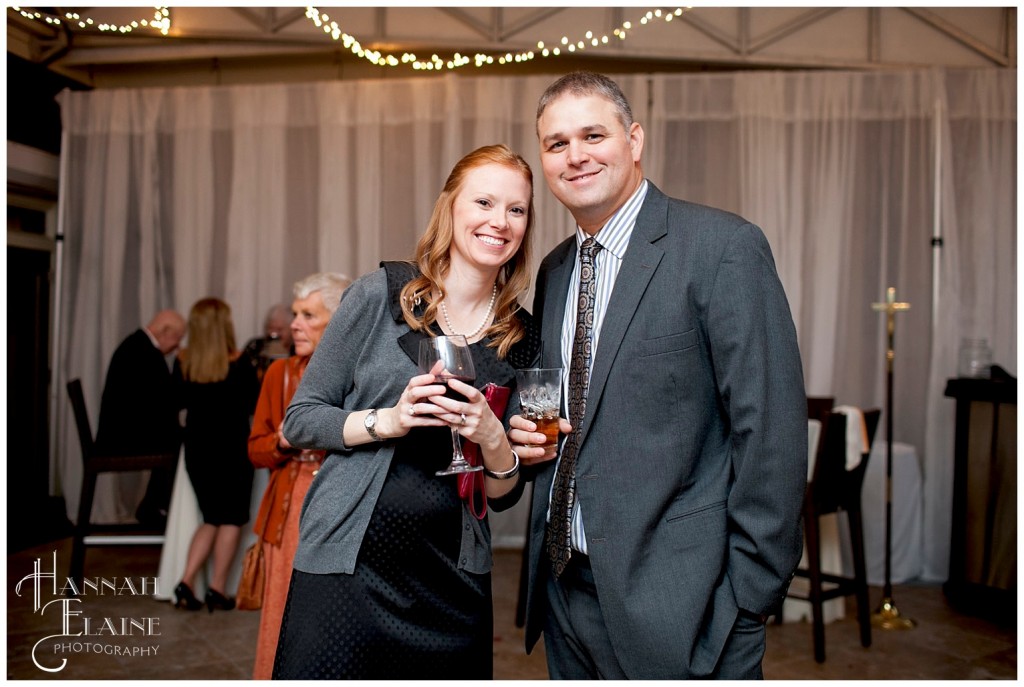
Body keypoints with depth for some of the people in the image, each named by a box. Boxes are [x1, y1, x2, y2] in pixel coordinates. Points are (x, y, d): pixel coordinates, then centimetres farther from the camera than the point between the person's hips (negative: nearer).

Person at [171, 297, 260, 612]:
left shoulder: (182, 363, -3)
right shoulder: (238, 364, -14)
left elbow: (182, 400, 10)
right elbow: (255, 402, -4)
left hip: (197, 449, 5)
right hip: (232, 449, -4)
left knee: (211, 519, 18)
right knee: (231, 520, 8)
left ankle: (186, 582, 10)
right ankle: (218, 590, 10)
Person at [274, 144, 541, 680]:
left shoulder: (522, 340, 4)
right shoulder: (380, 296, -4)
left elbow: (501, 495, 8)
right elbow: (299, 420, -1)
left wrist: (492, 438, -13)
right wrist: (388, 421, -18)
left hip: (450, 578, 3)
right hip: (348, 565, -2)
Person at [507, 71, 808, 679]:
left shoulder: (723, 247, -12)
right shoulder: (554, 271, 10)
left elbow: (769, 433, -15)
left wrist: (747, 601, -15)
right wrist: (528, 435, 0)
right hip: (565, 586, 6)